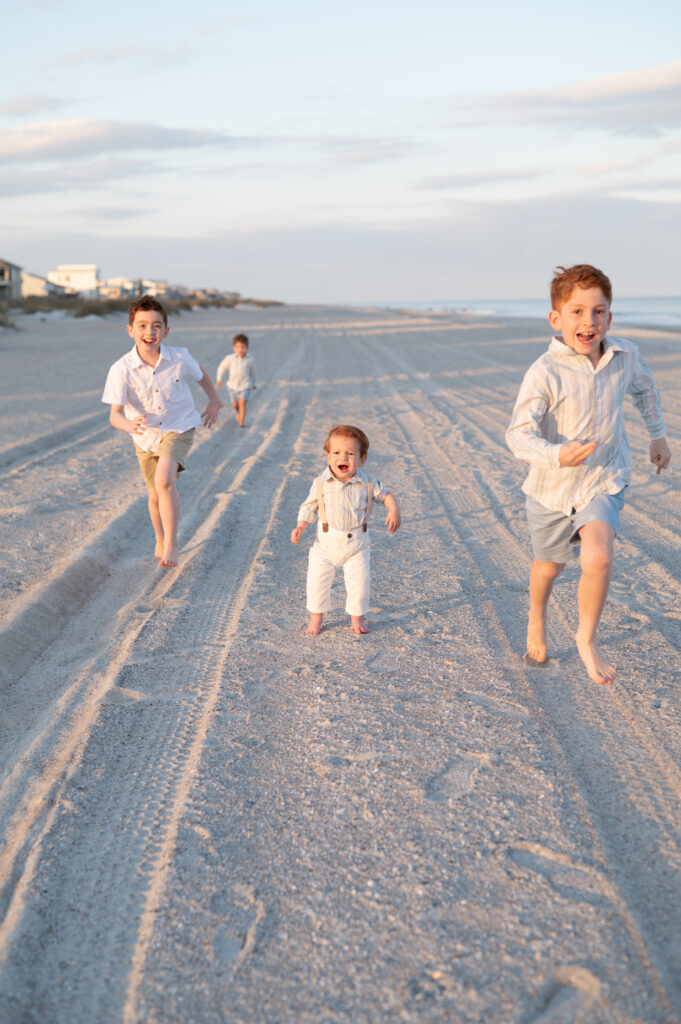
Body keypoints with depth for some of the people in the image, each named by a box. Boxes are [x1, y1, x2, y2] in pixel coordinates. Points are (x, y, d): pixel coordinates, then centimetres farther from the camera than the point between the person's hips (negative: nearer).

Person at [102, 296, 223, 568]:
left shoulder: (179, 358, -18)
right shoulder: (122, 369, -23)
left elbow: (200, 372, 7)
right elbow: (114, 414, -29)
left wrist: (214, 401, 17)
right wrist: (130, 425, -50)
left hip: (179, 429, -1)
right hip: (145, 436, 2)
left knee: (164, 481, -25)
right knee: (155, 496, 14)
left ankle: (171, 545, -14)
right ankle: (160, 542, 40)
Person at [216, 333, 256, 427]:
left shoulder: (249, 360, -5)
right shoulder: (230, 358, -8)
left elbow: (252, 371, 12)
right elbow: (222, 367, 6)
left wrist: (253, 383, 23)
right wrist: (219, 379, 3)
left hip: (245, 385, -2)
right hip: (233, 385, 2)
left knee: (242, 402, -19)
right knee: (235, 405, 12)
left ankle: (242, 421, -13)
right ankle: (239, 414, 45)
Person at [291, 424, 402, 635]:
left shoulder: (367, 483, -9)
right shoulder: (321, 483, -8)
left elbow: (385, 495, 5)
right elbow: (309, 506, 0)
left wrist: (394, 511, -13)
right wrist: (301, 527, -12)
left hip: (357, 544, 0)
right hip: (326, 543, 0)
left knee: (359, 582, 3)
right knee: (317, 580, 1)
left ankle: (357, 617, 25)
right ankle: (316, 617, 23)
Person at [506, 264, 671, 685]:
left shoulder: (625, 355, -9)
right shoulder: (544, 373, -24)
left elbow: (645, 387, 15)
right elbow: (519, 434, -29)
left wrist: (658, 435, 21)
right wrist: (556, 455, -46)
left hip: (604, 480, 2)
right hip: (553, 487, -1)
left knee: (598, 558, -23)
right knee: (549, 567, 19)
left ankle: (587, 638, 4)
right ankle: (537, 622, 53)